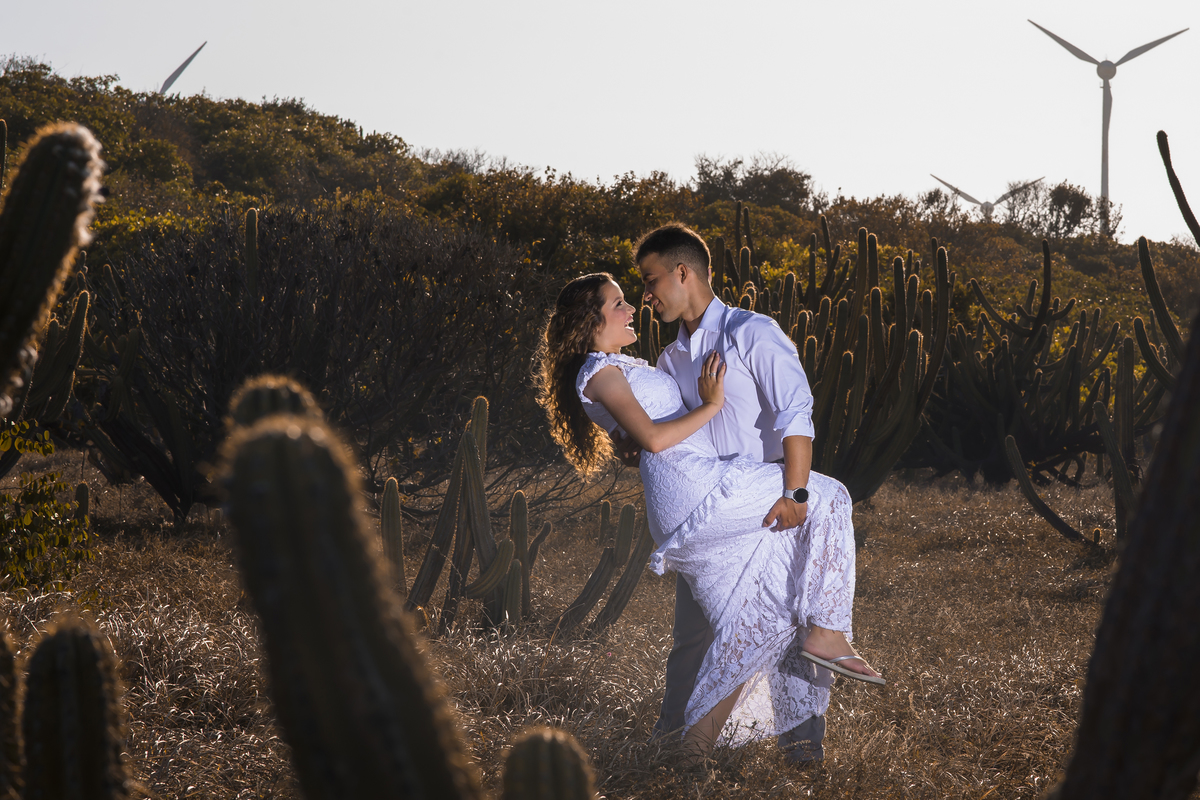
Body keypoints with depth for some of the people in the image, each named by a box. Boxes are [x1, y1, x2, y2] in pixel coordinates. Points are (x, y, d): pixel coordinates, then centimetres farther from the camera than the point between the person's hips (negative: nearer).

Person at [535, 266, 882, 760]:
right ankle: (825, 633, -9)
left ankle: (704, 729, 8)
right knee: (827, 498, -6)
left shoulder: (618, 368, 26)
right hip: (693, 487, -10)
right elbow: (653, 438, -16)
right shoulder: (599, 373, -6)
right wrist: (711, 405, -8)